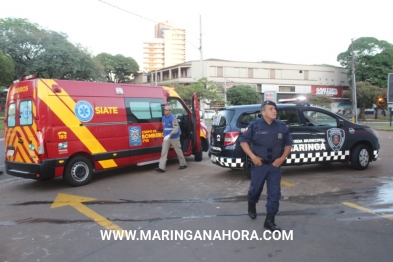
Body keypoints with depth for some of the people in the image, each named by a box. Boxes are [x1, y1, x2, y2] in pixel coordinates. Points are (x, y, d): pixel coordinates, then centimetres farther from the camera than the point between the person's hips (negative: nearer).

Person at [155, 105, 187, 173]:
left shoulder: (173, 118, -16)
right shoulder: (163, 118, 7)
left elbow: (176, 129, -23)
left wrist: (169, 135, -35)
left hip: (174, 138, -6)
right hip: (166, 138, 6)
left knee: (178, 151, 7)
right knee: (164, 152, -4)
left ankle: (183, 164, 25)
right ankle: (161, 167, -8)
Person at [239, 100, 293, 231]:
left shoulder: (282, 126, 1)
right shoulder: (255, 125, -9)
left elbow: (288, 144, 9)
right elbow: (243, 141, -6)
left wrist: (282, 158, -4)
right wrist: (253, 156, -15)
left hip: (275, 165, 3)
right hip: (259, 164, -2)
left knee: (274, 193, 1)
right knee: (255, 188, 15)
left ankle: (269, 221, 12)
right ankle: (252, 206, 47)